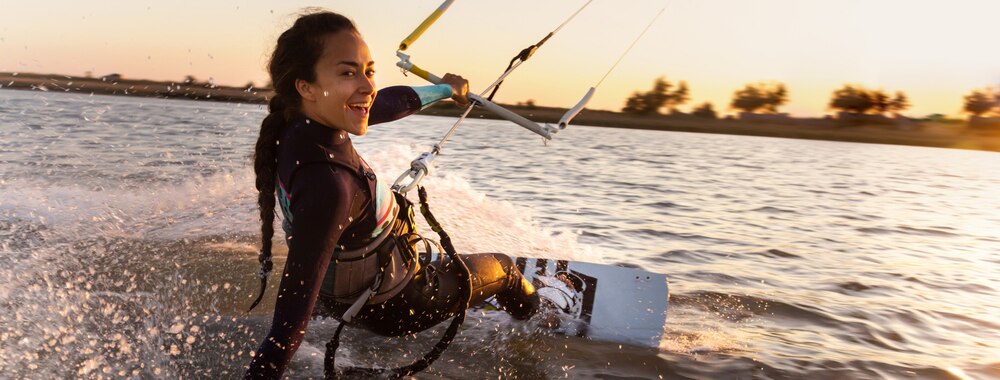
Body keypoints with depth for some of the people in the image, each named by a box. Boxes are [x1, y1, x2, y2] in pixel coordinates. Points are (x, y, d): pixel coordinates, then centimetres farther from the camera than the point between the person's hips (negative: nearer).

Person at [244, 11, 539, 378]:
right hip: (392, 307, -6)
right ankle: (540, 311, 55)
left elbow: (384, 103, -1)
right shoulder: (327, 184, -44)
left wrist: (445, 89, 16)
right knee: (502, 266, 21)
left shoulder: (302, 119, -19)